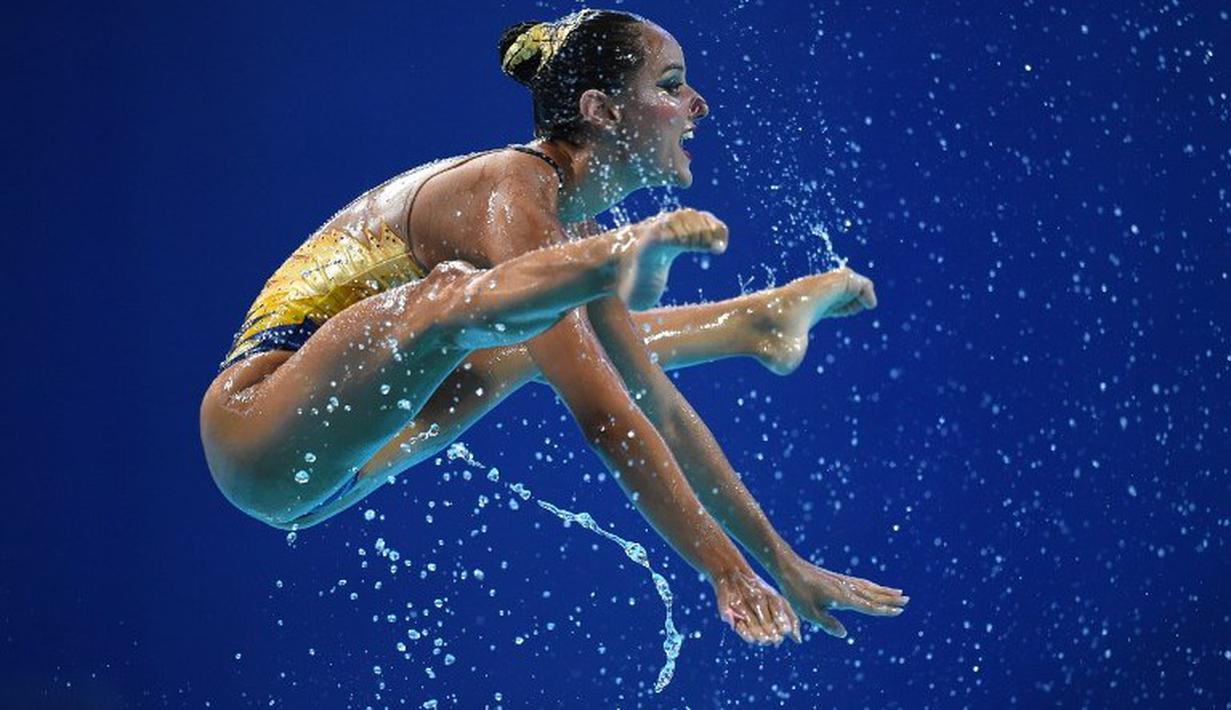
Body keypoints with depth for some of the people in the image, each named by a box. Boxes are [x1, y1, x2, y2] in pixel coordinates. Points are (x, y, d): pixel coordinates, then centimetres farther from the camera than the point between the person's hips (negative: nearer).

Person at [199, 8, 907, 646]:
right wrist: (727, 571, -26)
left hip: (340, 450, 10)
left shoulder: (571, 220, 8)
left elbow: (661, 409, 12)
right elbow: (606, 419, -27)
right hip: (257, 431, -10)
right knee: (452, 299, -41)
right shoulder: (510, 196, -21)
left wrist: (782, 560, 13)